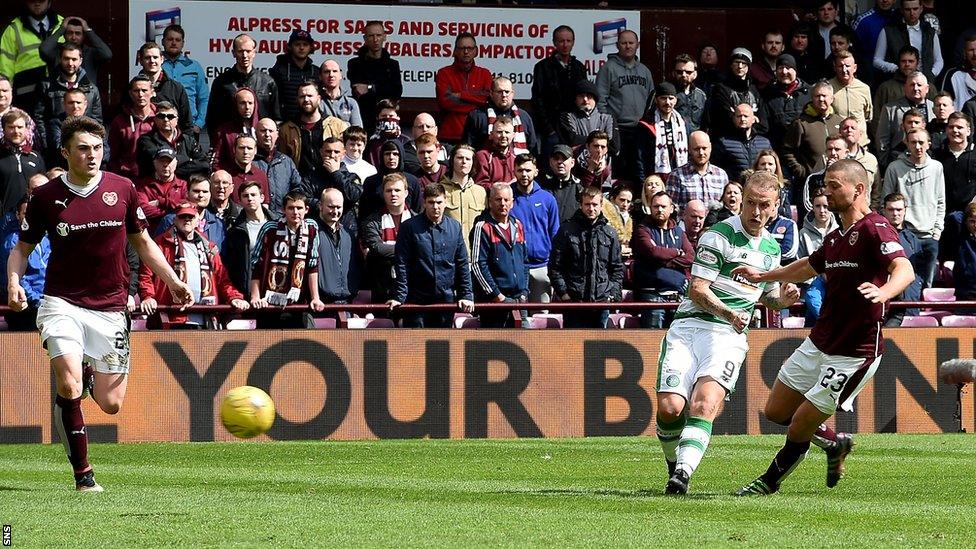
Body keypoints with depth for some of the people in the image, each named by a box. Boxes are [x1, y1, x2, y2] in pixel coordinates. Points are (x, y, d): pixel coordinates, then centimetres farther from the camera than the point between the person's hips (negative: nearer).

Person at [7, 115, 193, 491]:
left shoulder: (122, 189, 2)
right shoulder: (46, 197, -2)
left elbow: (142, 241, 16)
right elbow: (22, 248, 10)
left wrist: (172, 281, 6)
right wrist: (14, 283, -9)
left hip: (109, 308, 2)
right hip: (62, 303, -2)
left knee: (111, 404, 0)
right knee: (69, 387, -23)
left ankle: (90, 372, 36)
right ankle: (82, 473, -10)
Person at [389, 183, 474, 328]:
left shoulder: (454, 227, 7)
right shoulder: (409, 227, -3)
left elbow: (462, 265, 10)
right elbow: (402, 266, -4)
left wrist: (466, 296, 4)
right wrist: (399, 297, -11)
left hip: (446, 298, 3)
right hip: (416, 298, -3)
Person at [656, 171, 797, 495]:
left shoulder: (771, 248, 17)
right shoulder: (719, 235, -4)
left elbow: (768, 297, 31)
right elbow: (697, 290, -9)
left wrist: (784, 298, 8)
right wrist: (728, 313, -26)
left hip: (730, 338, 3)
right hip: (690, 326, -3)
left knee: (705, 403, -24)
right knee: (670, 408, -16)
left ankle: (682, 473, -37)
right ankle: (674, 465, 13)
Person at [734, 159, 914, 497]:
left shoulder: (874, 229, -17)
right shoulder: (836, 237, 12)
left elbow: (904, 270, -33)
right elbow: (809, 266, 33)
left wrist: (883, 292, -53)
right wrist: (763, 277, 41)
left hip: (854, 354, -9)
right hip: (818, 344, 9)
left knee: (799, 429, -1)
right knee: (776, 412, 14)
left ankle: (769, 482, 22)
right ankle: (835, 444, 36)